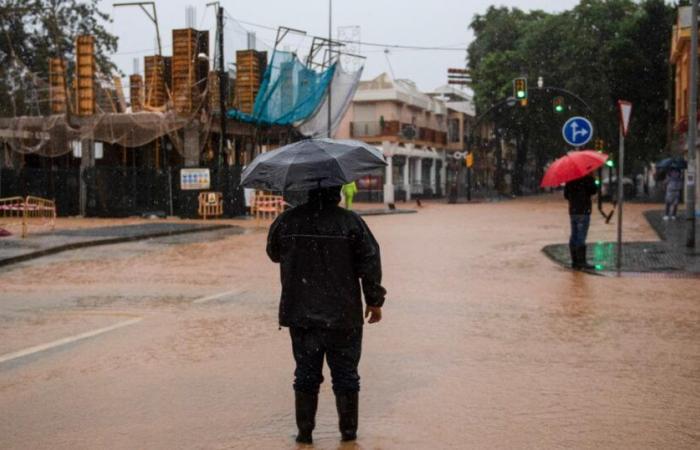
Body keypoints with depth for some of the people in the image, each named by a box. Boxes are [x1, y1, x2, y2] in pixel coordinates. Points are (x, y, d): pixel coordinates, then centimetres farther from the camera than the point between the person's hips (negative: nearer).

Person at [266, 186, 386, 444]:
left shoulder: (286, 221, -3)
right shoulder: (351, 222, -8)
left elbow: (274, 253, 14)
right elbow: (370, 263, -7)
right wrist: (374, 301, 4)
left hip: (300, 315, 2)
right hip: (343, 316, -2)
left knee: (306, 374, 12)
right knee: (345, 374, 10)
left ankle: (304, 432, 15)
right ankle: (348, 431, 17)